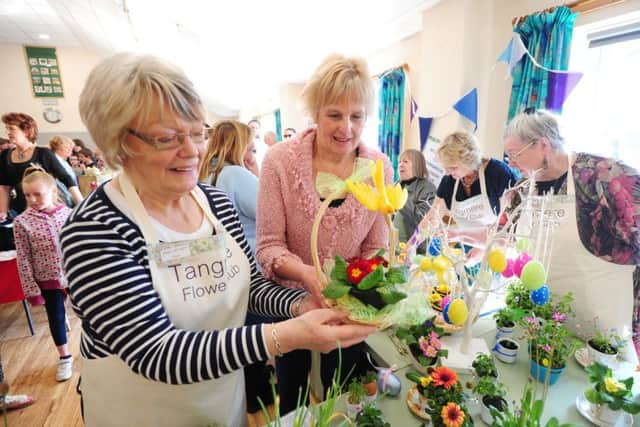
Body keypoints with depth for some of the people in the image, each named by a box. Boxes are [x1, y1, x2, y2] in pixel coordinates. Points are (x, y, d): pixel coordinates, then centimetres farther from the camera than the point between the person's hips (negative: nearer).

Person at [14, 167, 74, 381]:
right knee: (56, 318, 15)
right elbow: (23, 260, -8)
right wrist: (32, 290, -7)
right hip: (48, 281, 0)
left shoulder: (69, 214, -9)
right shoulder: (22, 222, -11)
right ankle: (64, 357, 37)